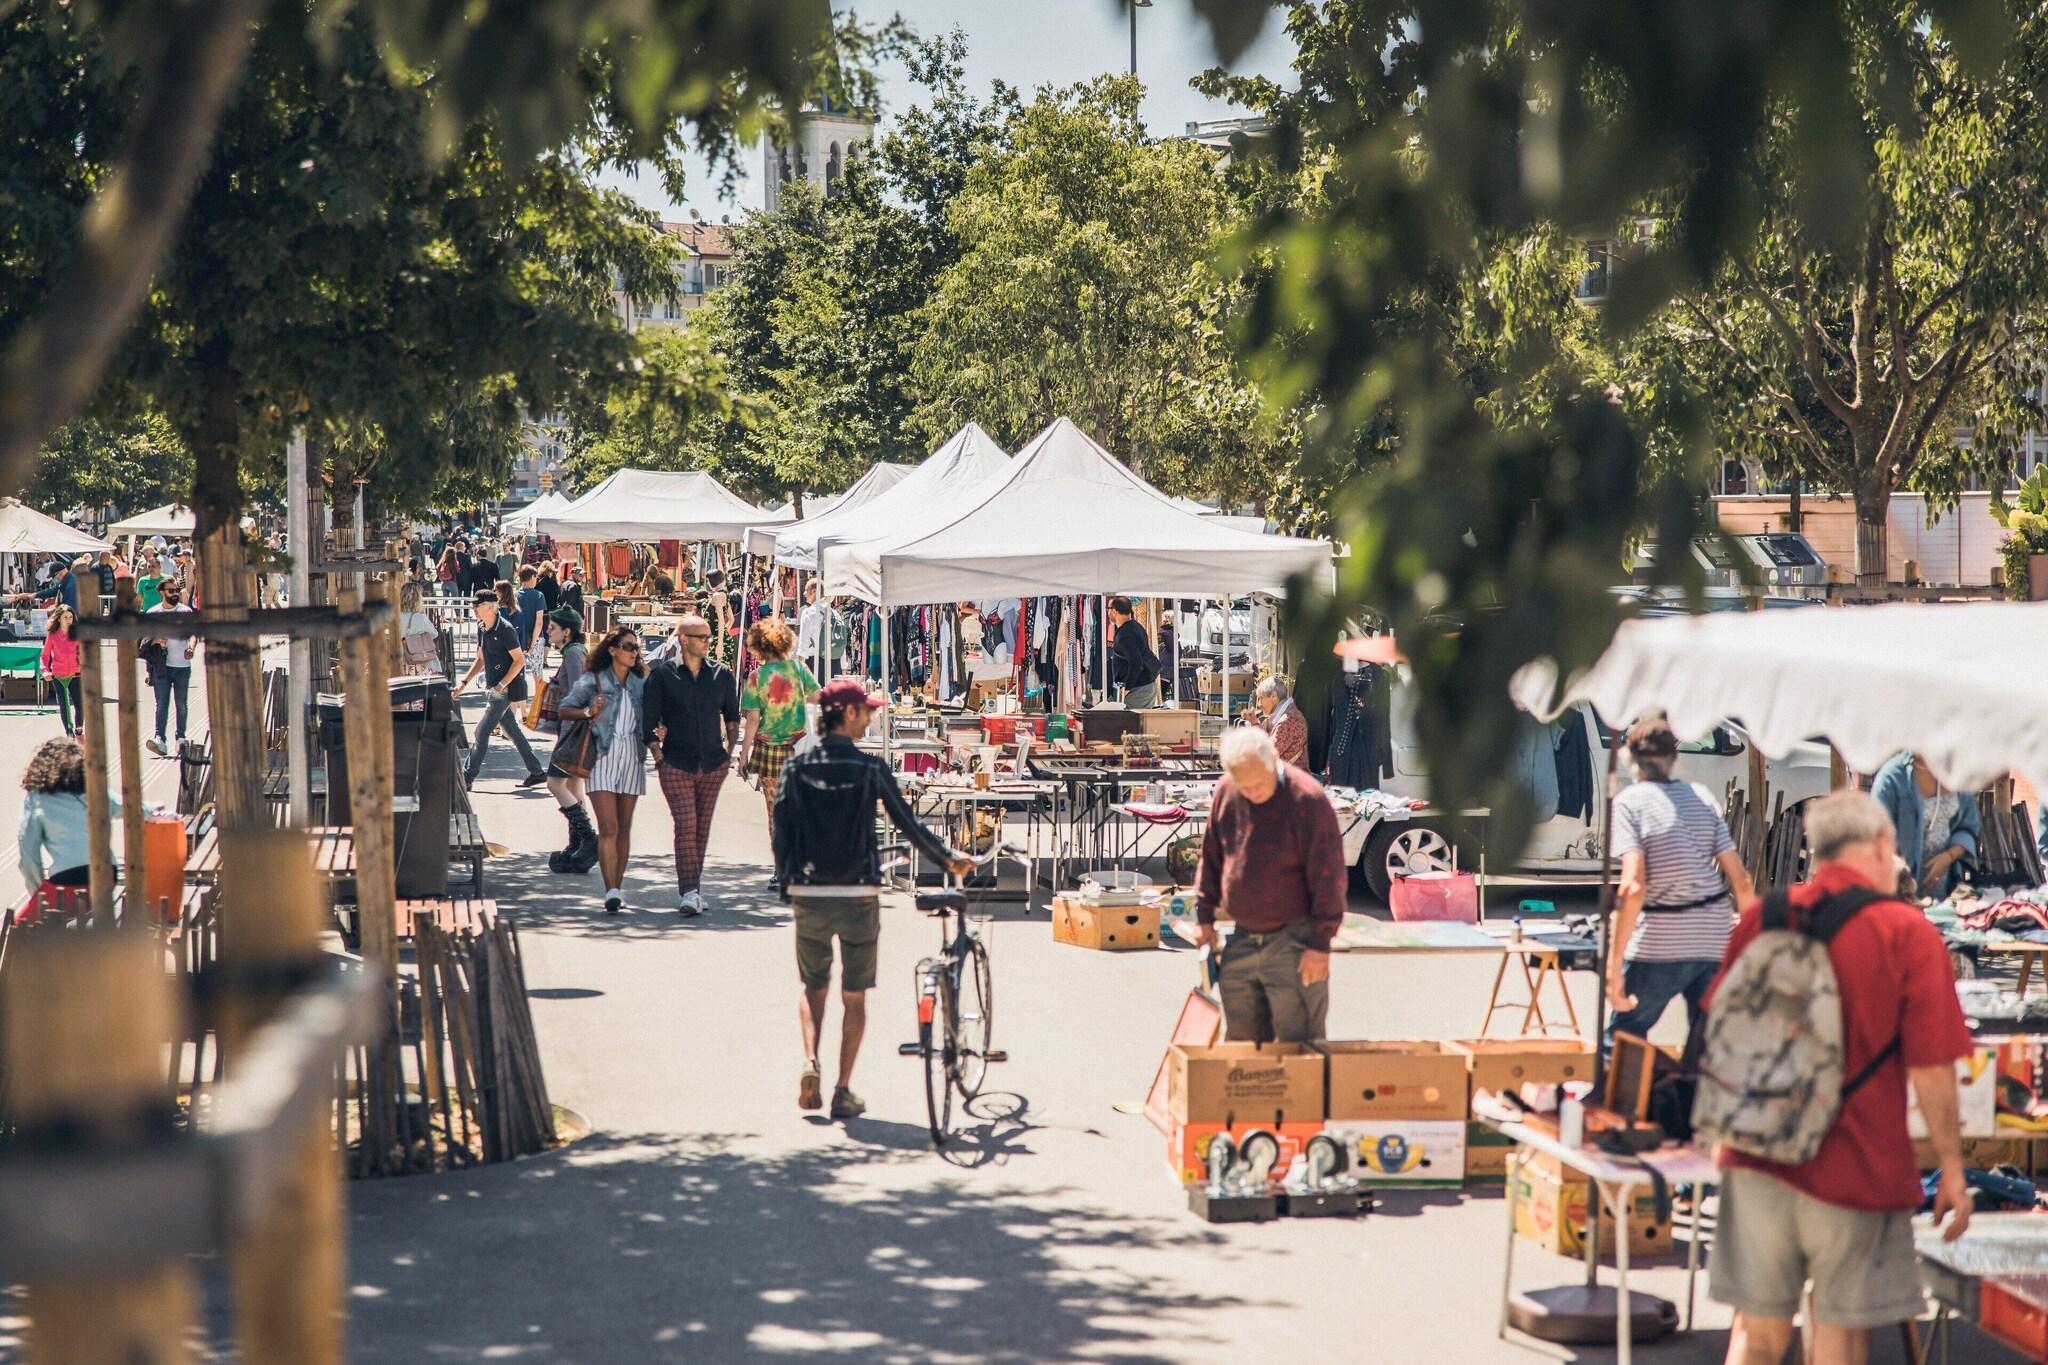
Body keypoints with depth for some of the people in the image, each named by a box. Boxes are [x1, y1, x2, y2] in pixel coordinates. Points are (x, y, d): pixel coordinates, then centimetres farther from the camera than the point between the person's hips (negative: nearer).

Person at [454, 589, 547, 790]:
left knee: (482, 732, -8)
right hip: (494, 688, 9)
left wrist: (502, 684, -22)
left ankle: (468, 777, -5)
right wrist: (464, 682, 11)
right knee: (512, 732, 12)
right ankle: (536, 772, 18)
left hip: (506, 689, -9)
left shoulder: (505, 630, -17)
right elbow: (481, 660, 19)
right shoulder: (482, 629, 9)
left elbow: (519, 660, -17)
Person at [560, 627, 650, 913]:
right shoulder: (593, 681, 0)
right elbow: (564, 709, 1)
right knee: (608, 827, -13)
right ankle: (611, 892, -17)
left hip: (632, 757, 4)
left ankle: (618, 886, 18)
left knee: (624, 828, 9)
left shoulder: (641, 683, 11)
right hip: (602, 757, -4)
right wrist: (589, 712, -16)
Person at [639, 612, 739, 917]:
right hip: (676, 764, -3)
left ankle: (693, 887, 18)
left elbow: (732, 717, 18)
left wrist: (728, 751, 13)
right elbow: (649, 719, 2)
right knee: (686, 823, -13)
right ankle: (690, 893, -19)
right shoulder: (662, 674, -2)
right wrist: (656, 753, 0)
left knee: (702, 827, 8)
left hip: (713, 764, 3)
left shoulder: (722, 674, 7)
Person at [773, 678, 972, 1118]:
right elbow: (907, 823, -3)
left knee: (814, 986, 18)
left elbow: (780, 829, 0)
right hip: (858, 895, -2)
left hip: (809, 895, 2)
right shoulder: (870, 769, -8)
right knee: (854, 996, 9)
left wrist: (786, 882, 12)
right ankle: (843, 1091, 6)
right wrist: (948, 858, 11)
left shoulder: (797, 768, -1)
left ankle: (810, 1064, -4)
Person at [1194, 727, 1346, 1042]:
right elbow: (1211, 856, 17)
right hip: (1242, 941, 6)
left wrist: (1320, 942, -14)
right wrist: (1204, 915, 14)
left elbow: (1329, 875, -14)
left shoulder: (1307, 799, -16)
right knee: (1240, 1040, 11)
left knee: (1297, 1044, -5)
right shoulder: (1226, 793, 3)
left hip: (1292, 943, -6)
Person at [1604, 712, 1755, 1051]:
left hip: (1659, 946, -4)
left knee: (1619, 1043, 6)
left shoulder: (1628, 803, -4)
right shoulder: (1702, 796, 9)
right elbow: (1740, 880, 6)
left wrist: (1614, 960, -18)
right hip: (1715, 940, 5)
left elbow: (1634, 886, -17)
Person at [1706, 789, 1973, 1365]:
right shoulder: (1907, 933, -10)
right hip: (1858, 1168, -3)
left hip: (1758, 1165, 4)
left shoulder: (1760, 918, 3)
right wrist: (1951, 1169, -1)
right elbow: (1931, 1070, -11)